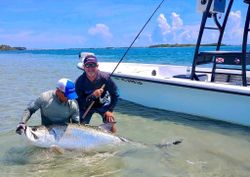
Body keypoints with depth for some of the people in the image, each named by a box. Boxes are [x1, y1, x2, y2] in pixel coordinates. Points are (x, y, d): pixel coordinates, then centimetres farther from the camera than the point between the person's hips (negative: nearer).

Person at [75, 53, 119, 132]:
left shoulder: (105, 77, -25)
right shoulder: (79, 81, -26)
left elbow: (114, 95, -13)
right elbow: (79, 102, -28)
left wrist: (110, 110, -21)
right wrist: (93, 96, -43)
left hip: (102, 104, 0)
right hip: (86, 106, 0)